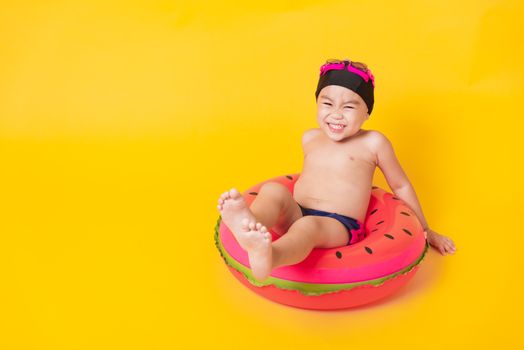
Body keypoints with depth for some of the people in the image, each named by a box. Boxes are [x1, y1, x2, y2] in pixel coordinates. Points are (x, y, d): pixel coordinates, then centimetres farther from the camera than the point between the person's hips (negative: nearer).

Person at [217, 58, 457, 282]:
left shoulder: (373, 143, 7)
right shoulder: (310, 139, 18)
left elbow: (400, 186, 18)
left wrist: (424, 230, 25)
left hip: (339, 226, -4)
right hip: (295, 214, 5)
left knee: (308, 226, -38)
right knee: (273, 190, -26)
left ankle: (268, 258, -70)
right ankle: (250, 226, -59)